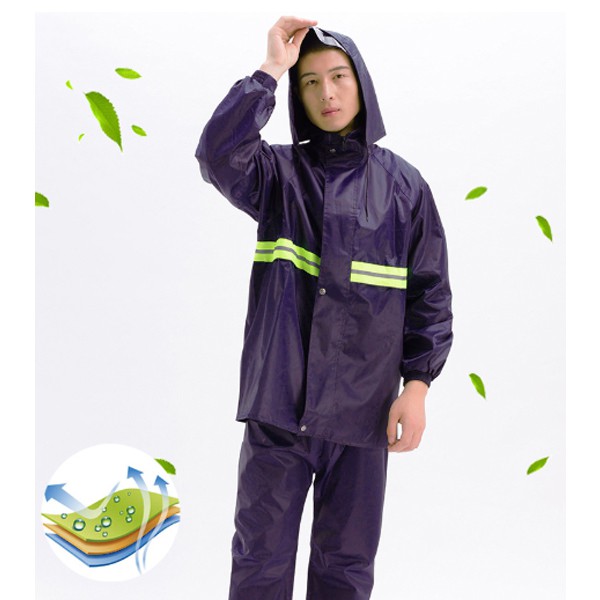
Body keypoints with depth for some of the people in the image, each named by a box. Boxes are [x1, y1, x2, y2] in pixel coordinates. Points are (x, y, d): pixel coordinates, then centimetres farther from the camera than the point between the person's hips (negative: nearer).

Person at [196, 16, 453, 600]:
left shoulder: (402, 182, 4)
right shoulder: (277, 172, 4)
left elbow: (430, 289, 4)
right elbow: (216, 154, -18)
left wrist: (417, 382, -5)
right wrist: (269, 70, -14)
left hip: (362, 406, 1)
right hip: (277, 400, 0)